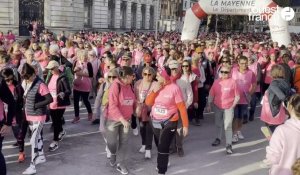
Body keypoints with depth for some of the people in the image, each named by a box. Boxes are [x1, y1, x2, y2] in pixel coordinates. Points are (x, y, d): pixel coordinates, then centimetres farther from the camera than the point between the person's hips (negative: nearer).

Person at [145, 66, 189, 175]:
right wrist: (154, 91, -17)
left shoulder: (174, 88, -17)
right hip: (155, 121, 6)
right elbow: (148, 103, -3)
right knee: (159, 146, 22)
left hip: (169, 122, -6)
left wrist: (185, 125, -15)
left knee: (163, 148, -11)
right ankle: (163, 162, 48)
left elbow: (182, 107, -15)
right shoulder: (156, 86, -2)